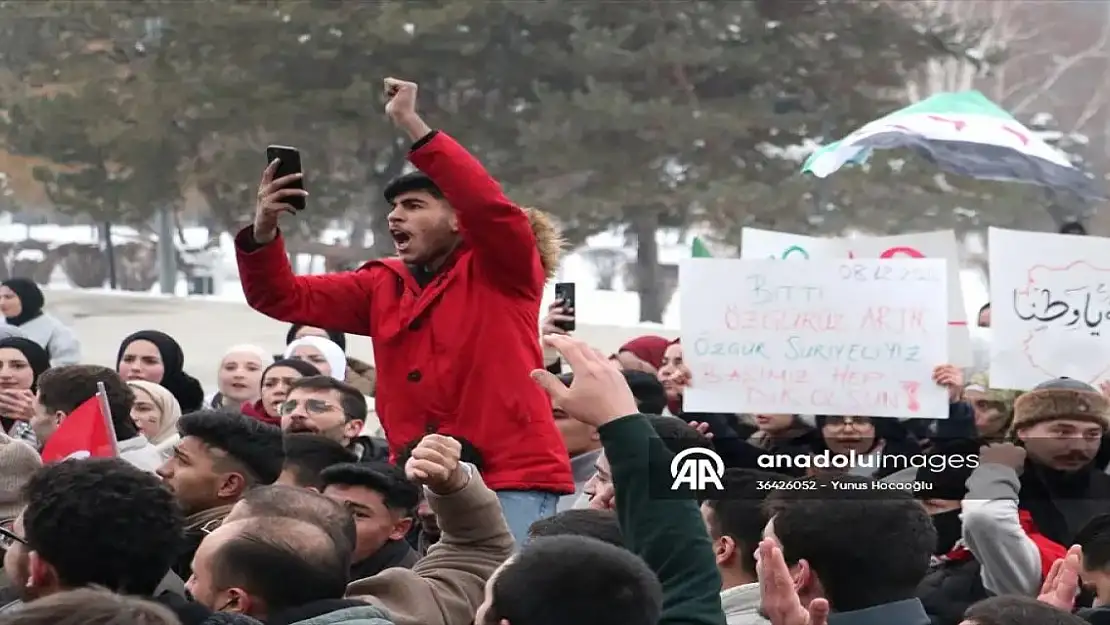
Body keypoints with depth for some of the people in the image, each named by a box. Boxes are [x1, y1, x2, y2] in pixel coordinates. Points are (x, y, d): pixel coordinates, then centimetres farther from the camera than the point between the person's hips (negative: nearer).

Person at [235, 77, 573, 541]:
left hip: (511, 482, -6)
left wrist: (411, 124, -22)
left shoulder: (501, 269, -2)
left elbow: (489, 206, -22)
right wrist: (263, 231, -8)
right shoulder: (384, 286, 13)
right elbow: (281, 297, 12)